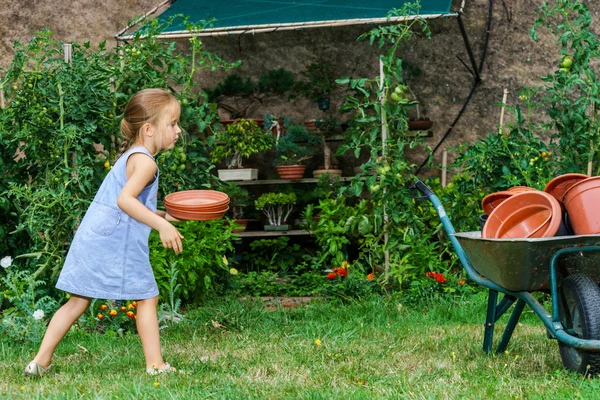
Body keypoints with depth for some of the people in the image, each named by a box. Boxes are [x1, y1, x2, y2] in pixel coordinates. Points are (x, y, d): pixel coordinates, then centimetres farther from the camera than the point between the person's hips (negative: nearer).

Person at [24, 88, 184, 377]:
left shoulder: (130, 157, 21)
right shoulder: (144, 162, -11)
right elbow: (125, 200, -27)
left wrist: (164, 215, 22)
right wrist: (161, 225, -30)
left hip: (92, 240, 9)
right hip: (116, 244, -9)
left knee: (79, 300, 11)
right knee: (147, 298, 3)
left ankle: (41, 361, 10)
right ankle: (155, 365, 6)